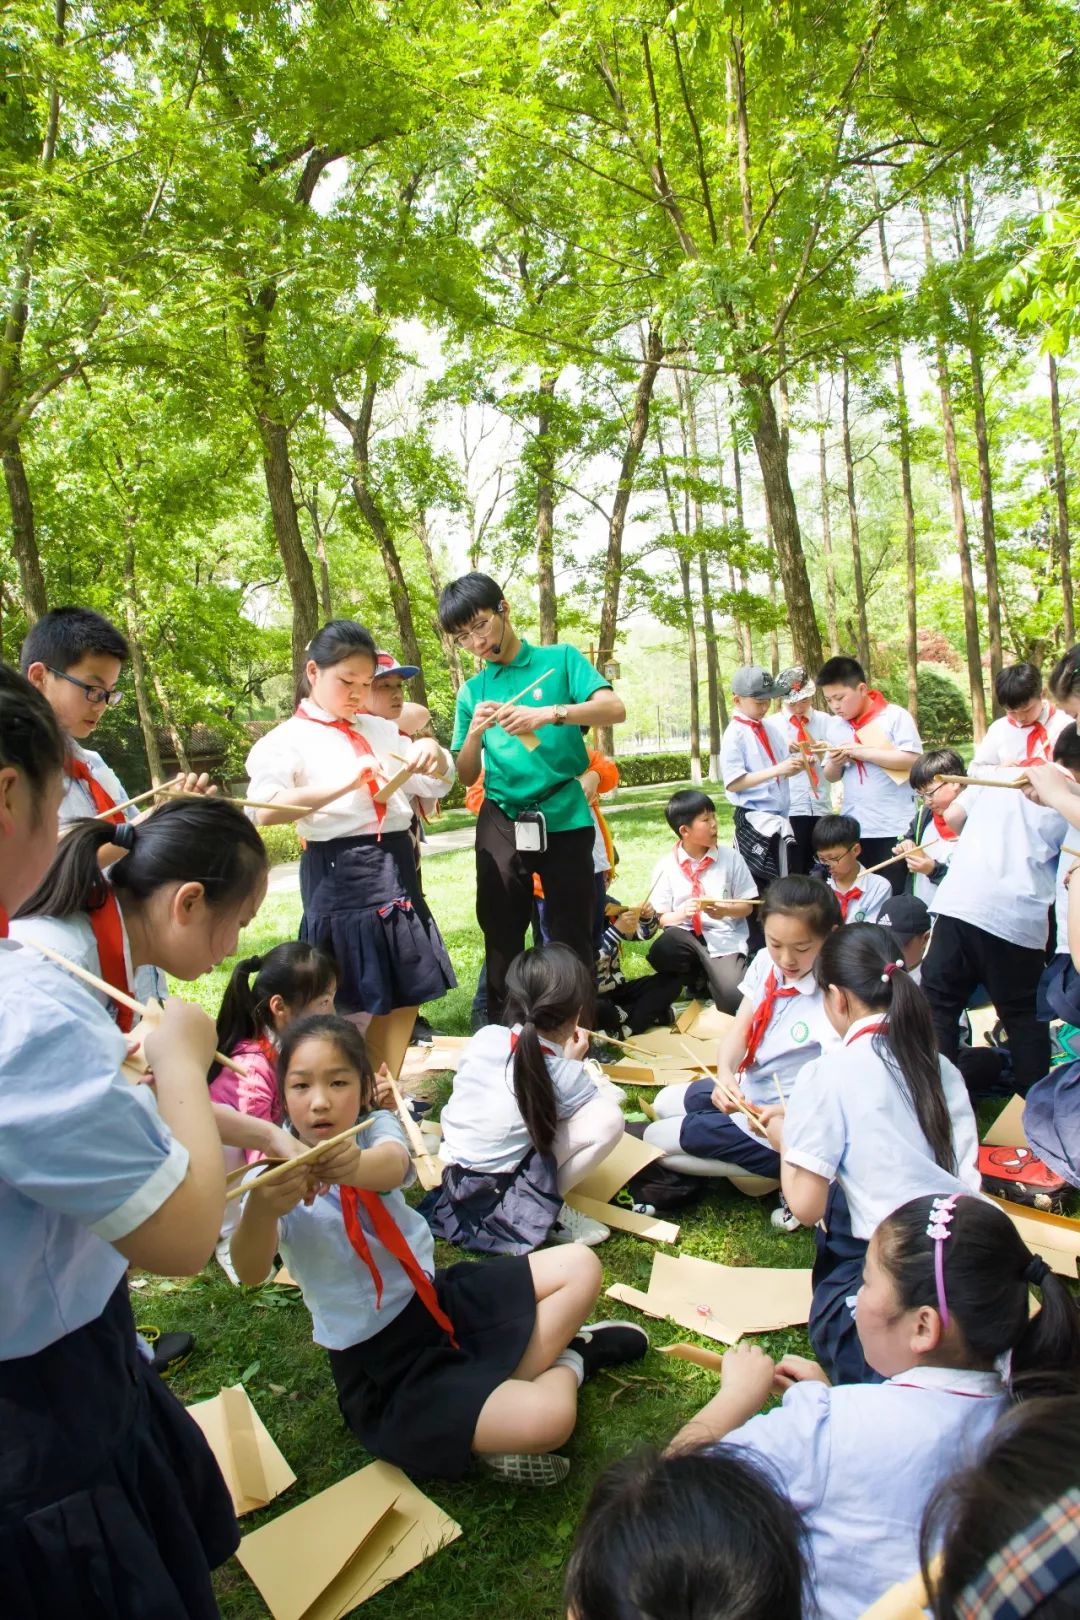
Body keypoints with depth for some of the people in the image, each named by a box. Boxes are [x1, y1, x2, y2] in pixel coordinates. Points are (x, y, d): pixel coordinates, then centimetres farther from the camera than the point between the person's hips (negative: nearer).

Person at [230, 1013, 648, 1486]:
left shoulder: (373, 1130, -4)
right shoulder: (280, 1177, -14)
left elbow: (393, 1165, -30)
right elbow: (250, 1272, -32)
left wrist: (355, 1166, -55)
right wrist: (260, 1208, -56)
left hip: (435, 1297, 6)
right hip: (379, 1365, -5)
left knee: (579, 1265, 4)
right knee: (546, 1417, -24)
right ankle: (560, 1357, 7)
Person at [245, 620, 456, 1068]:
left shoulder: (379, 730, 13)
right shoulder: (289, 739, -5)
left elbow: (437, 785, 19)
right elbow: (265, 811, -22)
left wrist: (431, 751, -4)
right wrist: (343, 785, -32)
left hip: (397, 868, 7)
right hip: (340, 875, -6)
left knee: (406, 996, 13)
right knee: (350, 1006, 1)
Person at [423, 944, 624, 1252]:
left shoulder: (485, 1036, -7)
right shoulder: (565, 1075, -18)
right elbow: (599, 1114, 0)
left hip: (454, 1183, 6)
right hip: (496, 1201, -6)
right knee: (609, 1117, -13)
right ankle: (542, 1207, -3)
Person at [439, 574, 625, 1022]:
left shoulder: (560, 659, 3)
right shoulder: (472, 692, 11)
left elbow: (615, 709, -11)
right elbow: (467, 776, 10)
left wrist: (549, 714, -25)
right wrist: (474, 733, -10)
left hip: (564, 820, -2)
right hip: (500, 825, 3)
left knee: (573, 939, 5)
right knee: (501, 939, 8)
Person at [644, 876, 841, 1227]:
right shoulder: (765, 963, -9)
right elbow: (740, 1029, -6)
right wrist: (725, 1076, -26)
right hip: (744, 1092, 8)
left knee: (655, 1141, -5)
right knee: (664, 1103, 22)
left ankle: (784, 1179, 0)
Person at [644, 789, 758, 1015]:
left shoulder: (731, 858, 1)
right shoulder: (666, 867, -1)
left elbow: (747, 907, 5)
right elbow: (662, 918, 1)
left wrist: (724, 910, -16)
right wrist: (682, 912, -21)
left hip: (725, 939, 0)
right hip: (686, 936, 1)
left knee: (732, 999, -26)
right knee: (660, 952, -36)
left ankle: (710, 978, 12)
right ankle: (698, 976, -1)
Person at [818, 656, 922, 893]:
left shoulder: (895, 716, -8)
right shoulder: (835, 726, 8)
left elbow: (912, 759, -19)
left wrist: (861, 752, -18)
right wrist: (835, 763, -8)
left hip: (893, 828, -5)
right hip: (853, 828, 5)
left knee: (894, 896, 2)